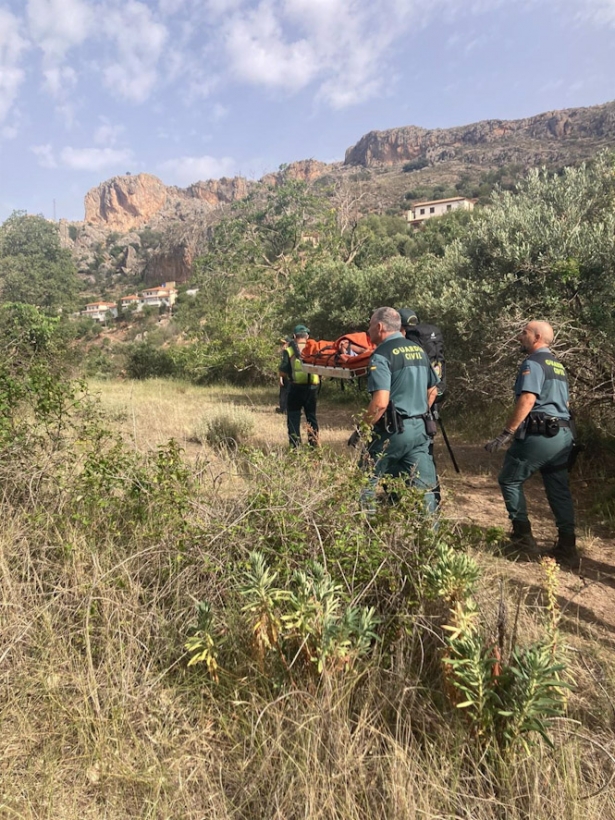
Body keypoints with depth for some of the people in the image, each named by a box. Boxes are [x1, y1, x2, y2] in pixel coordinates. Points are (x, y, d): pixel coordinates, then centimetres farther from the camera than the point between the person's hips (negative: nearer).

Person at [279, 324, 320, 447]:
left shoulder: (289, 351, -3)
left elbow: (282, 372, -4)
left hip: (296, 387, -3)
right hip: (312, 387, 3)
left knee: (293, 418, 6)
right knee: (311, 416, 16)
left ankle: (295, 446, 4)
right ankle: (314, 445, 18)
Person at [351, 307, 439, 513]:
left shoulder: (382, 354, -14)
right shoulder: (419, 351, 12)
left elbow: (380, 402, -24)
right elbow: (432, 391, 21)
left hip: (391, 431, -7)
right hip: (418, 429, 7)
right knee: (424, 487, 9)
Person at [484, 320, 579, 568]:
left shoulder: (533, 362, -10)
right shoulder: (558, 365, 20)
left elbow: (527, 400, -22)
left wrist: (505, 434, -23)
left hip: (539, 435, -9)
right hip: (563, 435, 9)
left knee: (510, 481, 5)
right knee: (559, 490, 11)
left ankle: (524, 540, 7)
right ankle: (567, 549, 14)